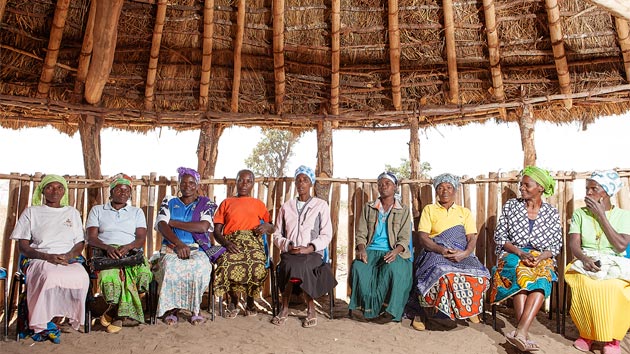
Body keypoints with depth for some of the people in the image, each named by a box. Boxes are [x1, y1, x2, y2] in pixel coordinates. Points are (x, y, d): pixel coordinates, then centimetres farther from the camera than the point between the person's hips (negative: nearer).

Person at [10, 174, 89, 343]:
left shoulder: (72, 212, 20)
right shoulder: (31, 212, 13)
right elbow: (23, 246, 5)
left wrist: (69, 255, -8)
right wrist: (47, 257, -13)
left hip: (69, 259, 2)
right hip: (38, 259, -2)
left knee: (82, 277, -33)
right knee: (51, 276, -39)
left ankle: (54, 321, -14)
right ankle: (43, 324, -17)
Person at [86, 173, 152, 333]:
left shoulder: (137, 212, 22)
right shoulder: (97, 210, 21)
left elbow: (141, 239, 7)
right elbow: (91, 238, 6)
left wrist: (128, 246, -16)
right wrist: (108, 247, -15)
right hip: (105, 253, -1)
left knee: (144, 272, -34)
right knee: (109, 275, -37)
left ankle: (114, 310, -13)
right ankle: (118, 315, -12)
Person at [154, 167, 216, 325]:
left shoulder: (206, 203, 10)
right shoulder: (169, 202, 14)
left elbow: (203, 226, -9)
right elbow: (162, 225, -2)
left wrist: (173, 223, -5)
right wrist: (179, 244, -20)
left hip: (197, 248, -1)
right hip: (171, 247, 1)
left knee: (199, 265, -35)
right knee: (170, 266, -34)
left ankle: (195, 308, -15)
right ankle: (172, 308, -14)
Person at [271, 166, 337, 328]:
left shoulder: (321, 205, 10)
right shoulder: (286, 207, 17)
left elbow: (326, 235, 2)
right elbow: (277, 235, 15)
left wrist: (309, 248, -14)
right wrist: (288, 246, -7)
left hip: (313, 253, -2)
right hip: (289, 253, 2)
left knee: (297, 265, -33)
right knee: (290, 265, -32)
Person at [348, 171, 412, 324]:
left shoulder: (404, 210, 11)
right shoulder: (368, 208, 17)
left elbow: (404, 238, 2)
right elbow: (361, 233, 10)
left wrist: (395, 251, -20)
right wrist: (361, 249, -12)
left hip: (393, 252, -1)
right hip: (371, 250, 2)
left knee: (393, 268, -36)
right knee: (358, 267, -31)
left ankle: (379, 309, -22)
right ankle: (372, 309, -21)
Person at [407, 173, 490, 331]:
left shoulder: (465, 212, 19)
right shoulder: (429, 210, 13)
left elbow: (472, 238, 7)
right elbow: (423, 237, 1)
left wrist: (465, 253, -16)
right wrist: (441, 250, -17)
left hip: (461, 254, 2)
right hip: (436, 252, -2)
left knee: (477, 274, -27)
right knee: (439, 272, -35)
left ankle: (470, 308, 1)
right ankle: (418, 312, -19)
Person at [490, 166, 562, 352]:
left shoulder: (552, 213, 10)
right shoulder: (511, 205, 8)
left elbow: (556, 245, 5)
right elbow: (499, 236, 2)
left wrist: (541, 257, -17)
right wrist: (520, 253, -14)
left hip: (542, 259, 1)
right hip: (513, 256, -1)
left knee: (542, 278, -34)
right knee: (521, 274, -35)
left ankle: (520, 332, -45)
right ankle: (524, 335, -42)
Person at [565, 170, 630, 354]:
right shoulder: (580, 213, 9)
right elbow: (573, 244, -1)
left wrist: (601, 216, -8)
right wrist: (585, 259, -24)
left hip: (615, 266, 0)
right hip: (586, 264, 0)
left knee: (614, 287, -36)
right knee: (585, 286, -35)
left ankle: (612, 338, -15)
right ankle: (587, 334, -13)